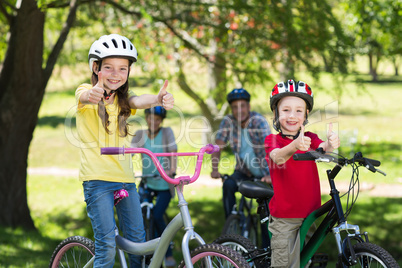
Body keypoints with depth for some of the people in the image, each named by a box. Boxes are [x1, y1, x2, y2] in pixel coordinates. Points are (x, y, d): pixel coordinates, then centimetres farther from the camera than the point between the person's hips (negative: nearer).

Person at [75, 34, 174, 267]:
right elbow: (86, 97, -28)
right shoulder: (86, 92, -2)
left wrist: (159, 99, -40)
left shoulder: (123, 100, 10)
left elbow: (139, 101, -14)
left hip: (125, 177, 5)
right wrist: (93, 94, -55)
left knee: (138, 241, 3)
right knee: (107, 244, -11)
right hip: (97, 178, -5)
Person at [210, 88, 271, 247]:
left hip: (263, 173, -3)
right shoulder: (228, 122, -11)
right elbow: (218, 146, -14)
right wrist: (214, 169, -31)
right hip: (243, 171, 3)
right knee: (228, 185, -28)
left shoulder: (259, 121, -22)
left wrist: (270, 174, -47)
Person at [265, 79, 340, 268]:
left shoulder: (310, 138, 5)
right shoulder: (272, 140, -4)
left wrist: (330, 144, -42)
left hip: (311, 213, 3)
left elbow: (321, 149, -17)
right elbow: (278, 157, -27)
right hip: (284, 218, -3)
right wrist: (294, 146, -49)